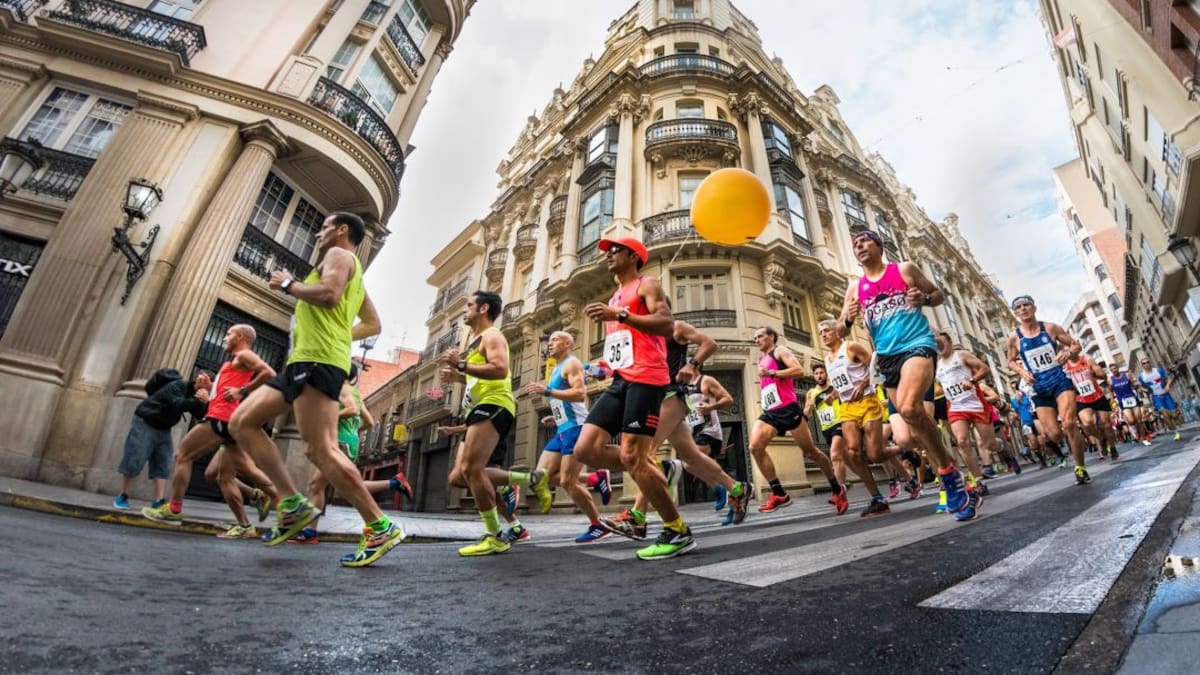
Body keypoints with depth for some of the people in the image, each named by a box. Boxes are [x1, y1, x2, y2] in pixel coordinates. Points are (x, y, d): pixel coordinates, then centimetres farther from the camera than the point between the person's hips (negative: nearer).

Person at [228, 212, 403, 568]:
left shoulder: (338, 255, 2)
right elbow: (373, 325, 31)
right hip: (305, 361, 11)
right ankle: (292, 503, 4)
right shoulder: (351, 274, 29)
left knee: (320, 450, -17)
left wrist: (287, 284, -4)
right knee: (241, 422, 9)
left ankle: (380, 528, -15)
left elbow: (329, 295, -20)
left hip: (317, 361, -11)